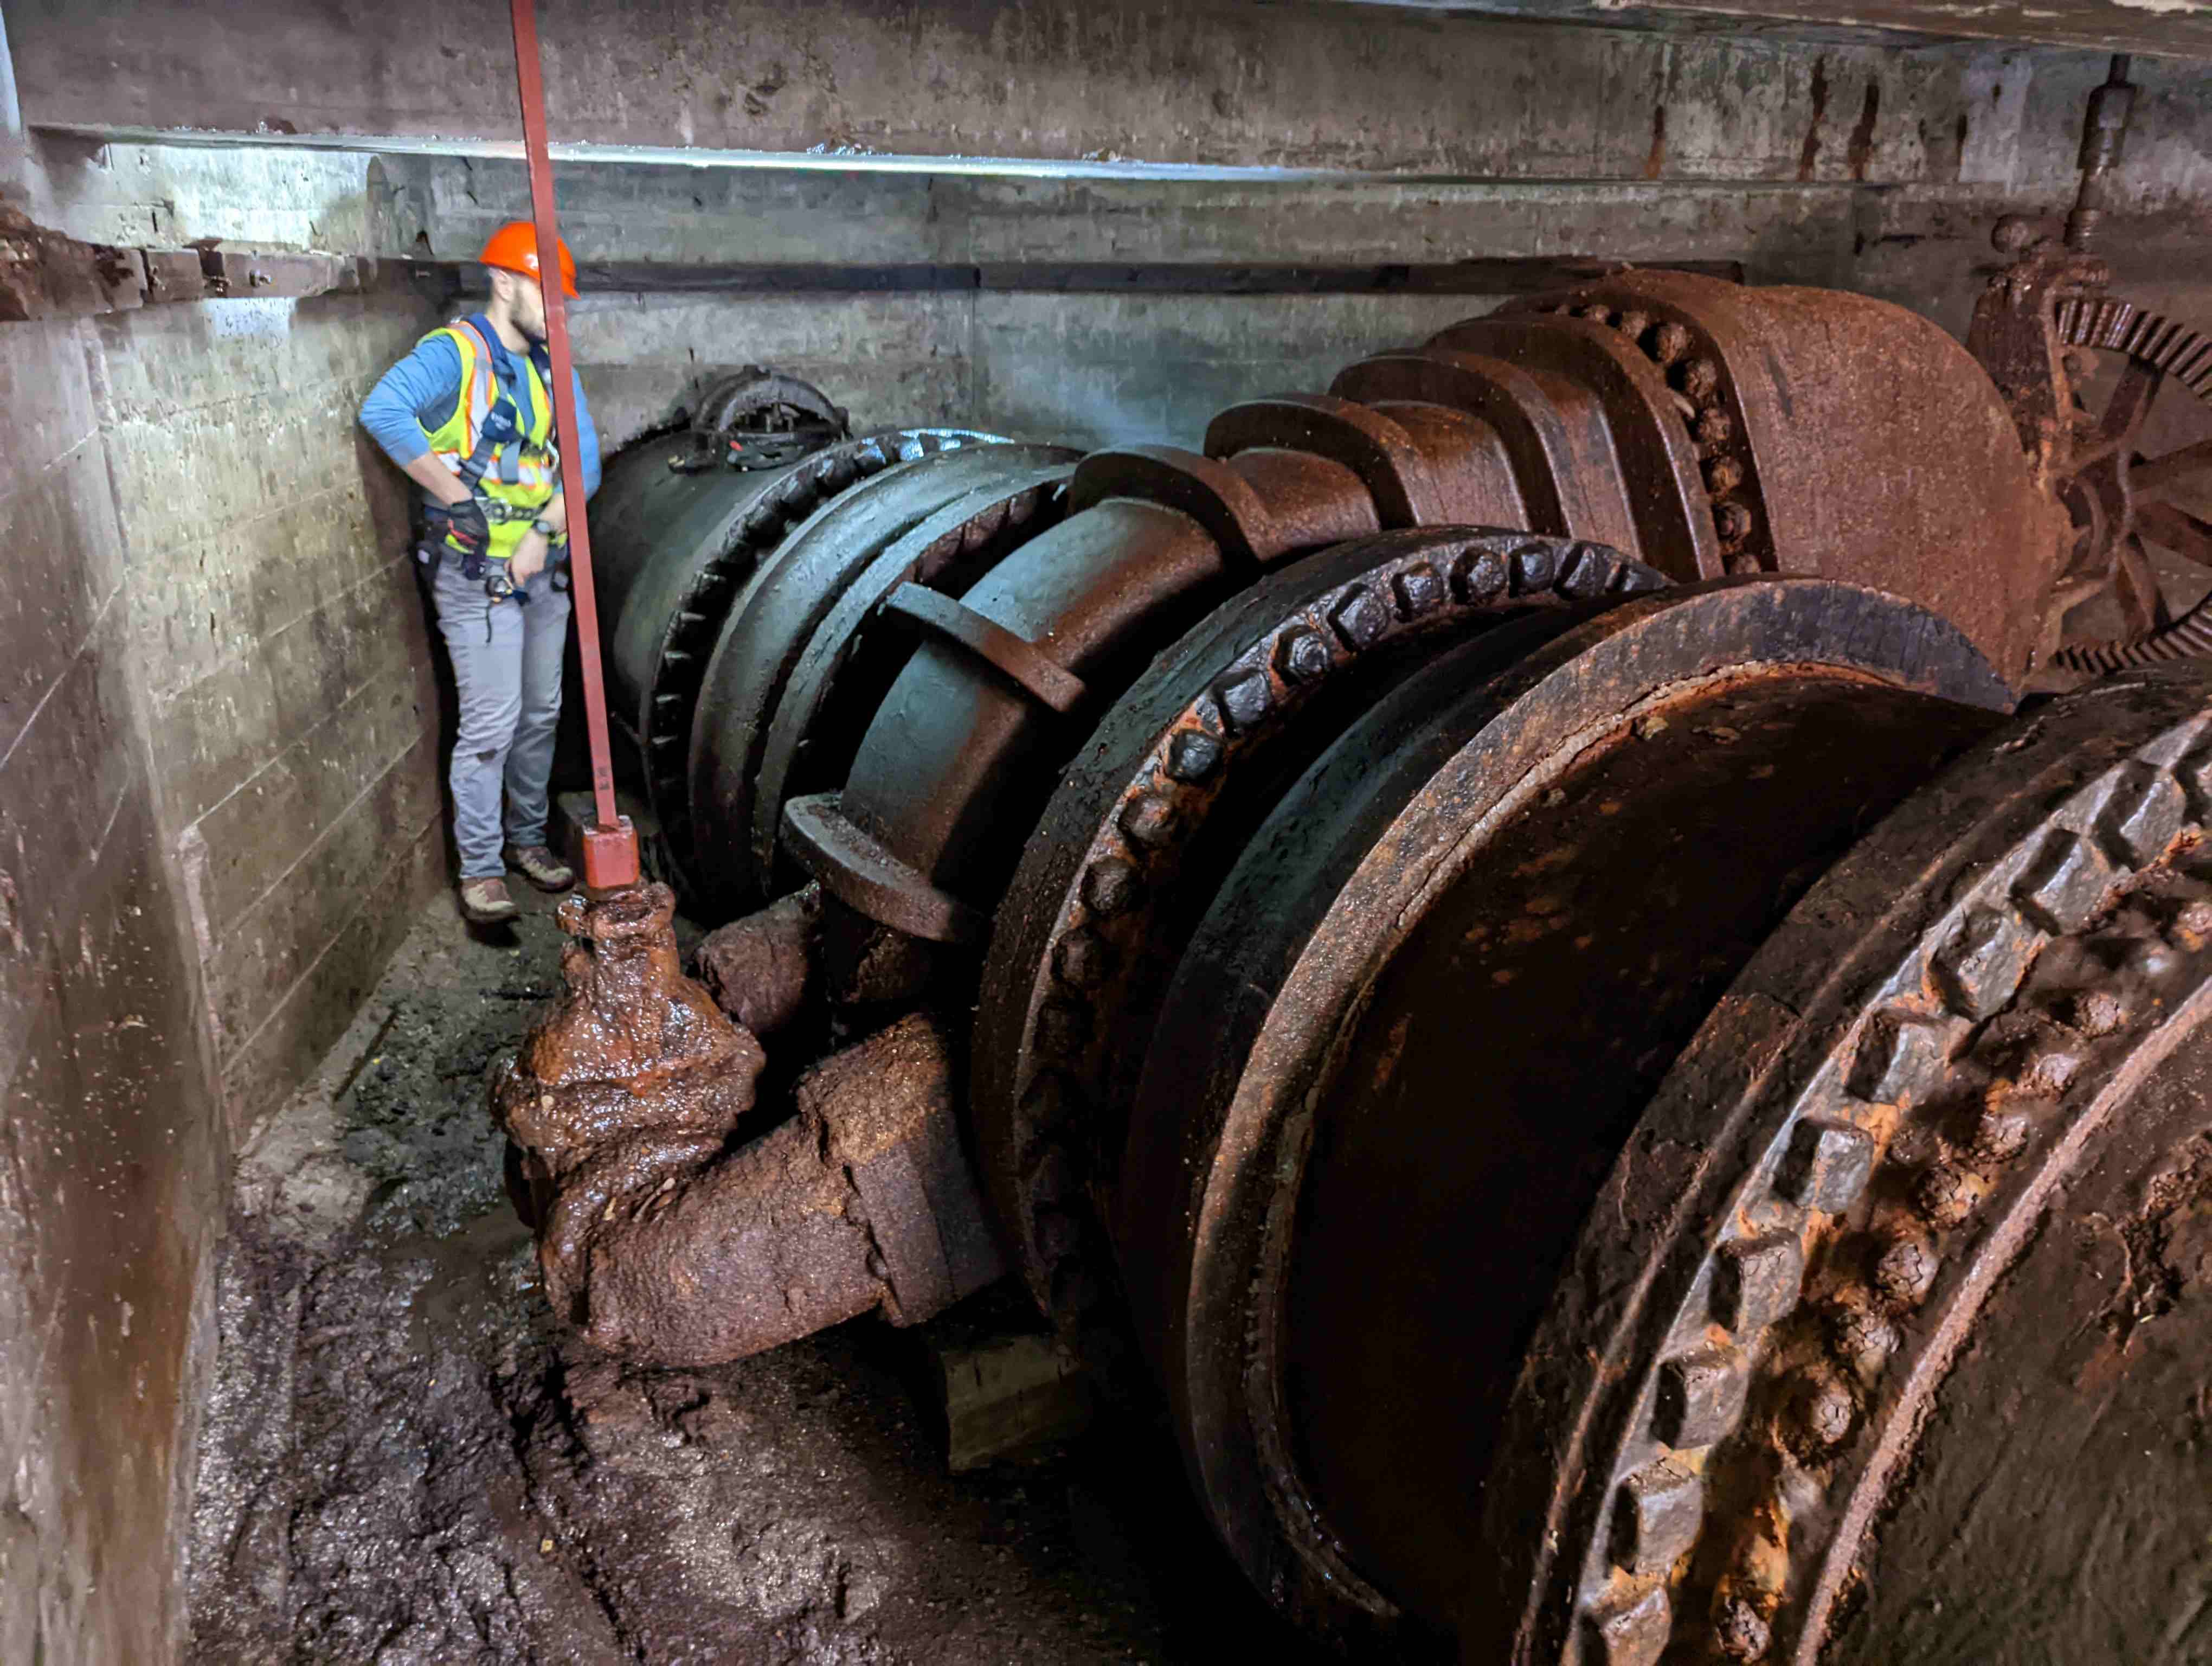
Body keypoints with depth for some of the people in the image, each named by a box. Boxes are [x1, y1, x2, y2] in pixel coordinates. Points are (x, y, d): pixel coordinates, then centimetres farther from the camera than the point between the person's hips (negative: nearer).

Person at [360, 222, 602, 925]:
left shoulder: (552, 367, 9)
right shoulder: (453, 354, -12)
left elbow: (584, 462, 3)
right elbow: (383, 412, -30)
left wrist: (542, 533, -11)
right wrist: (459, 497, -25)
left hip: (543, 568, 7)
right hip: (476, 572, -7)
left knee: (540, 714, 15)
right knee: (491, 725, -6)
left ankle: (527, 838, 31)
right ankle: (479, 868, 5)